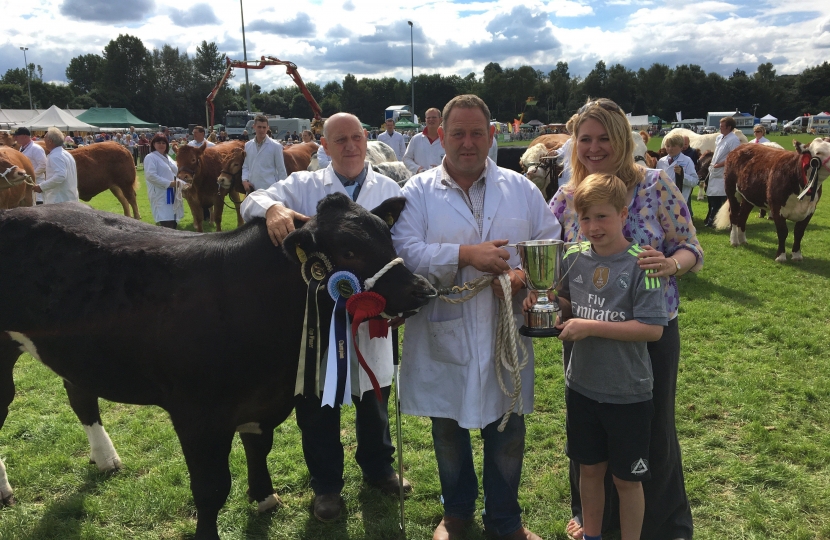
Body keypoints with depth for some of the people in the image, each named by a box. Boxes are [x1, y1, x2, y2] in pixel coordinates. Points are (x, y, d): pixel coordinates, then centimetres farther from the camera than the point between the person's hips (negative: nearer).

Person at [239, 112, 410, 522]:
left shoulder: (389, 190, 3)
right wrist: (273, 208, -35)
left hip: (369, 314, 1)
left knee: (374, 398, 19)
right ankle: (325, 484, 34)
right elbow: (253, 199, -12)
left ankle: (377, 467, 44)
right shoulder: (303, 185, 0)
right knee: (317, 404, 12)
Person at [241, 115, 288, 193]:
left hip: (270, 189, -4)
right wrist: (245, 180, 0)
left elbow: (281, 171, -1)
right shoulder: (247, 145, 10)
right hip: (252, 189, 4)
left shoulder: (275, 146, -2)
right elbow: (245, 166, 17)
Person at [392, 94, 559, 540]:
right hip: (445, 334, -1)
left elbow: (551, 242, 5)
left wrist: (524, 274, -14)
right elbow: (404, 252, -14)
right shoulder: (418, 191, -2)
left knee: (508, 432, 12)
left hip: (506, 333, 2)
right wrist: (465, 255, -22)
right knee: (449, 429, 16)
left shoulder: (520, 188, 6)